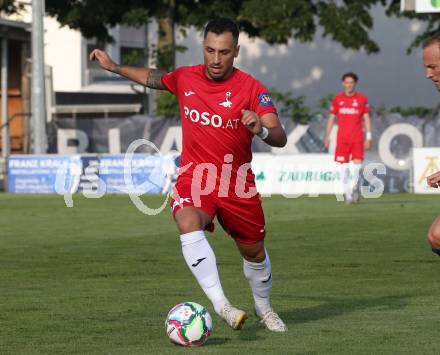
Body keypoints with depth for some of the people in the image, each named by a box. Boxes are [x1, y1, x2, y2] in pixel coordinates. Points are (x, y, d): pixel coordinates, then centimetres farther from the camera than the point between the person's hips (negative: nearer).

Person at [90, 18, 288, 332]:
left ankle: (264, 308, 44)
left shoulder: (251, 88, -13)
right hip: (194, 179, 0)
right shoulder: (185, 78, -2)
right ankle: (221, 304, -37)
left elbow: (280, 138, -22)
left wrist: (261, 129, -43)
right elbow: (153, 78, 22)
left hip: (237, 185, 0)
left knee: (254, 251, 14)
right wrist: (115, 67, 21)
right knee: (189, 225, -33)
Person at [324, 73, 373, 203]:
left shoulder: (362, 99, 3)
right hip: (342, 138, 1)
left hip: (357, 138, -1)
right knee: (344, 167, -3)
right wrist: (327, 136, 5)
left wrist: (368, 138, -1)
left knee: (357, 165, -8)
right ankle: (347, 192, 6)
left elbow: (367, 118, 6)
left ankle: (353, 187, 14)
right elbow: (331, 118, 11)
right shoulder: (337, 99, 6)